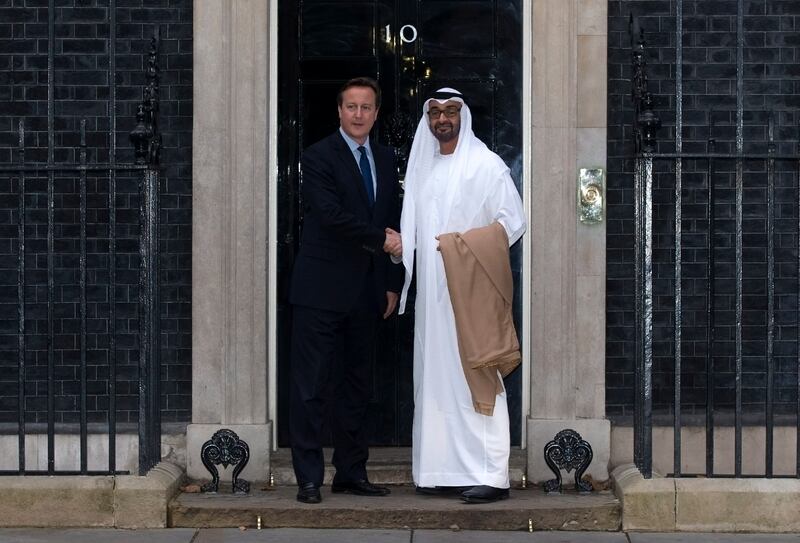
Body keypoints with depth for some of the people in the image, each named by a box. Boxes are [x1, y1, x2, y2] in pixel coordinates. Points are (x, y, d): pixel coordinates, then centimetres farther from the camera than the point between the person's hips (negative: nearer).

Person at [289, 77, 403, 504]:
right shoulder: (319, 156, -7)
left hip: (365, 291, 6)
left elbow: (393, 224, 16)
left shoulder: (385, 159, 14)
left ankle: (351, 473, 18)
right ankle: (309, 479, 1)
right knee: (311, 387, -3)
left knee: (355, 386, 11)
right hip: (322, 289, -6)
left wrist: (392, 283, 11)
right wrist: (380, 239, -13)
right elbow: (332, 216, -18)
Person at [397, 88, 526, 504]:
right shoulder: (422, 166, 17)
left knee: (474, 374, -10)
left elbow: (514, 219, -7)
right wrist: (399, 243, 6)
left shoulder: (485, 164, -2)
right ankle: (445, 469, 10)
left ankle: (490, 474, -10)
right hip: (432, 289, 7)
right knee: (435, 374, 5)